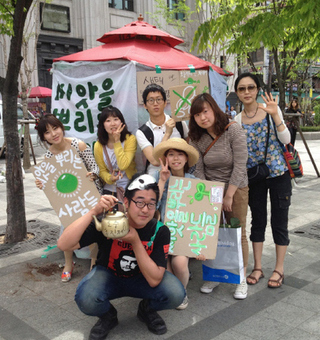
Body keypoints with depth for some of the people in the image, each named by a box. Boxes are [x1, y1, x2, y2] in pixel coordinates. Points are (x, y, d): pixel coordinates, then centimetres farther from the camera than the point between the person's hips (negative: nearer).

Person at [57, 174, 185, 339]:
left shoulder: (160, 231, -21)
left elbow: (154, 280, -25)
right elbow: (63, 244, -34)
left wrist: (135, 241, -33)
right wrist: (94, 211, -41)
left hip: (141, 280, 1)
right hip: (109, 276, -1)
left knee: (176, 294, -27)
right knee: (85, 299, -34)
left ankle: (147, 309, 9)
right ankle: (108, 315, 3)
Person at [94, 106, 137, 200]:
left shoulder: (130, 139, -8)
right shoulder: (98, 146, -2)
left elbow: (123, 165, -20)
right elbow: (102, 171, 7)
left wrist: (117, 141, -18)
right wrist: (109, 178, -15)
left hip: (129, 188, -2)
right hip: (109, 189, 2)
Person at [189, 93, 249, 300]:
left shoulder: (233, 130, -16)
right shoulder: (197, 138, -3)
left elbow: (240, 166, -19)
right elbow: (199, 170, -4)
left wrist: (229, 196, -17)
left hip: (236, 188, -3)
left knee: (238, 234, 3)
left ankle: (242, 279, 18)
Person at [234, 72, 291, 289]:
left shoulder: (271, 109, -6)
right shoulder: (237, 120, 1)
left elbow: (286, 139, -13)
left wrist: (275, 116, -25)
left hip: (278, 173, -2)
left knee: (279, 222, 5)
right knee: (258, 221, 12)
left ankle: (279, 269, 19)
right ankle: (258, 267, 24)